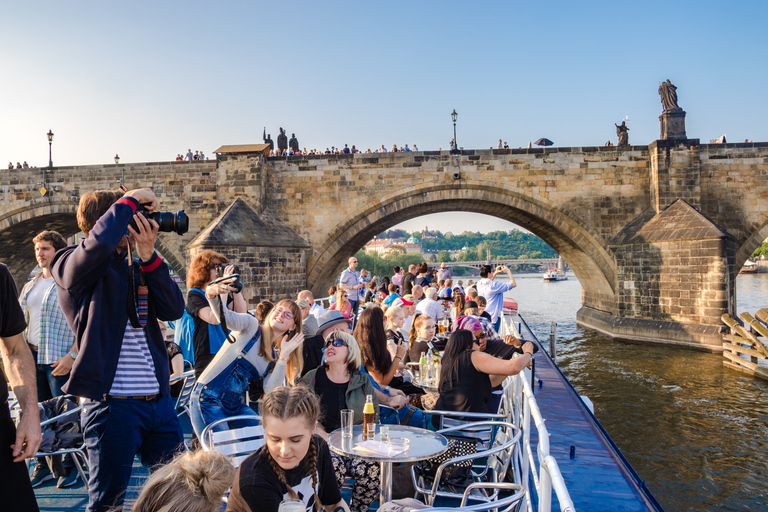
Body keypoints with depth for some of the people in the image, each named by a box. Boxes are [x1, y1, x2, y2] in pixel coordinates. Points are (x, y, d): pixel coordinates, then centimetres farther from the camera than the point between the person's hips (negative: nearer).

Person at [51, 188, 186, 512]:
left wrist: (148, 256, -8)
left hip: (159, 398, 6)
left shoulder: (134, 267, 13)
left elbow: (174, 310, 0)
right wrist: (131, 200, -15)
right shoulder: (73, 266, -5)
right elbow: (99, 242, -30)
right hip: (113, 403, -6)